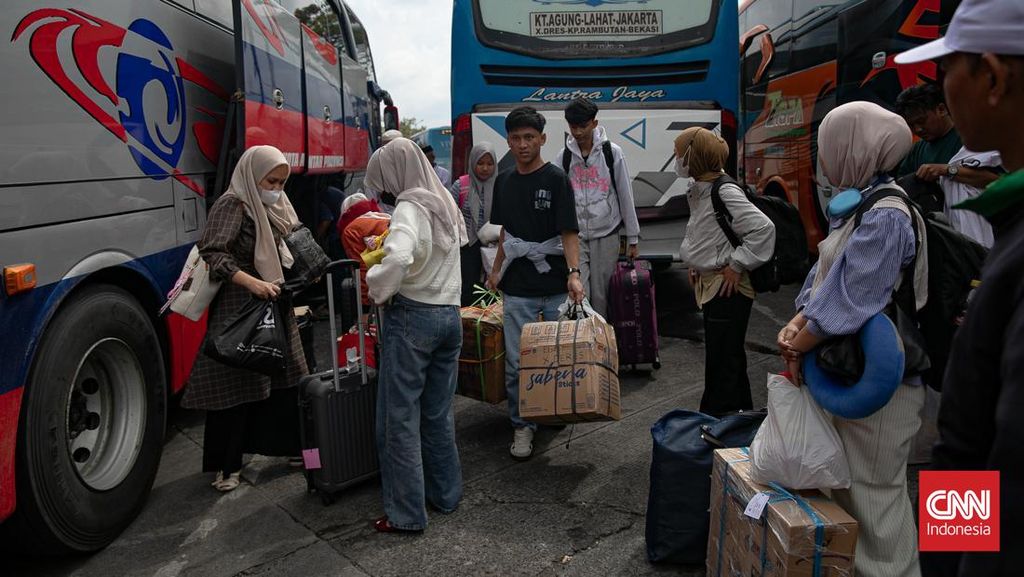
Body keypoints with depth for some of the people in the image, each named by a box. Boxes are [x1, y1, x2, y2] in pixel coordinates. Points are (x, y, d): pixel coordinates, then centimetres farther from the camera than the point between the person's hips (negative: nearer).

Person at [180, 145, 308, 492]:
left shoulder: (275, 206, 12)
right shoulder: (232, 205, -13)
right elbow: (212, 253, -21)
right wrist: (251, 282, -30)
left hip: (276, 305, 8)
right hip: (239, 310, -8)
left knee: (285, 378, 14)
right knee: (236, 385, 0)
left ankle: (287, 445, 29)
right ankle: (227, 466, 13)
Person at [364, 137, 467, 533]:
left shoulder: (410, 207, -14)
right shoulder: (445, 203, 11)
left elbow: (398, 258, -32)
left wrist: (379, 290, -14)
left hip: (411, 315, -8)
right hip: (450, 314, 8)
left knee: (401, 416, 2)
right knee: (439, 413, 16)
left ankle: (406, 513, 10)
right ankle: (445, 494, 27)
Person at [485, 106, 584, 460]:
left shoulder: (556, 180, -6)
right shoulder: (504, 182, 9)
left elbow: (569, 232, -12)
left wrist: (573, 273, -26)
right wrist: (496, 271, 18)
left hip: (556, 287, -3)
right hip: (517, 288, 3)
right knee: (517, 362, 3)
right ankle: (522, 425, 17)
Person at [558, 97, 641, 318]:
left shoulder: (612, 152, -1)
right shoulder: (564, 156, 3)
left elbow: (625, 196, 1)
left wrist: (632, 238, 2)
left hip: (606, 234, -1)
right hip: (575, 235, 1)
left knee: (601, 295, 4)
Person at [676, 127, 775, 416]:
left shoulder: (725, 192, -19)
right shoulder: (701, 190, 9)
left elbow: (763, 228, -26)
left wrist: (736, 265, -20)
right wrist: (697, 265, 13)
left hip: (728, 288, -10)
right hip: (711, 285, 10)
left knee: (721, 363, -1)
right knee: (730, 359, 21)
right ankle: (741, 414, 35)